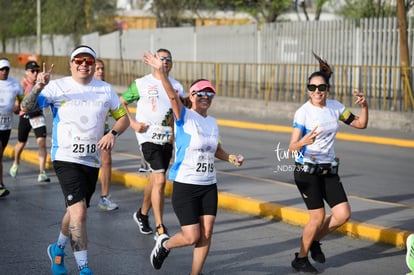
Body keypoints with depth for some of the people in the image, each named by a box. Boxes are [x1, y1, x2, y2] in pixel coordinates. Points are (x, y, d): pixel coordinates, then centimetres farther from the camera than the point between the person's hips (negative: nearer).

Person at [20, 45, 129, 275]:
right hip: (65, 158, -5)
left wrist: (113, 133, -10)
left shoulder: (105, 90, 4)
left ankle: (58, 249, 45)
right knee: (79, 212, -17)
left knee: (75, 211, 18)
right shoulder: (57, 87, -6)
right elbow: (26, 108, -12)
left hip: (92, 160, 5)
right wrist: (38, 87, -30)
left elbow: (123, 117, 11)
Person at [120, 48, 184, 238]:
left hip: (167, 139, 5)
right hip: (148, 137, -5)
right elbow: (121, 103, 6)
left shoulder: (177, 87, 10)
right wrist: (132, 123, -6)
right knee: (160, 180, -15)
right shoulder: (141, 84, -2)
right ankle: (160, 229, -13)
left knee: (155, 179, 15)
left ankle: (142, 214, 38)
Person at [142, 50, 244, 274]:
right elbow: (172, 96, -25)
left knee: (205, 236, 2)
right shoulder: (184, 117, -7)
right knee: (192, 237, -6)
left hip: (209, 186, 6)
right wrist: (161, 71, -41)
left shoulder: (213, 123, 10)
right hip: (185, 186, -5)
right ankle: (163, 244, 25)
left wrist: (231, 158, 5)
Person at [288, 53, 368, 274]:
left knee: (343, 214, -3)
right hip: (307, 169, -5)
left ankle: (315, 241, 23)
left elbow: (360, 124, 11)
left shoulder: (335, 107, 3)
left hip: (328, 169, 6)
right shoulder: (303, 112, -14)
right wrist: (303, 142, -42)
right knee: (318, 216, -6)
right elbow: (292, 147, -20)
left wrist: (364, 106, -8)